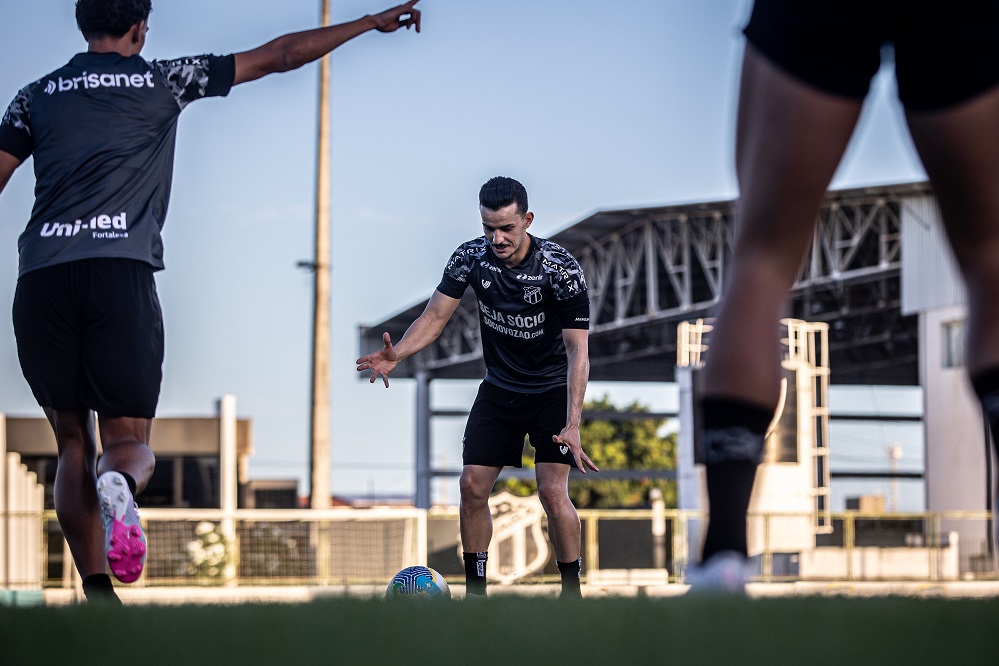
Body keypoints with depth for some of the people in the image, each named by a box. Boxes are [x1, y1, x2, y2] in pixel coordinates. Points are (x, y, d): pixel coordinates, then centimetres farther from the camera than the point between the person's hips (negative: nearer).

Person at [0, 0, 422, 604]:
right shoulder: (164, 81, 15)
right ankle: (119, 486, -32)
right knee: (130, 440, 6)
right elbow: (277, 56, 19)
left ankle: (97, 594, 0)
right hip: (122, 273, -2)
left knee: (73, 443, 14)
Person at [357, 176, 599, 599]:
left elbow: (577, 351, -26)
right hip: (499, 387, 4)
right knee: (472, 486, -4)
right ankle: (475, 593, 9)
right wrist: (396, 354, -28)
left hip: (553, 390, -4)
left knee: (552, 492, -16)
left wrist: (572, 426, -36)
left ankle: (572, 593, 0)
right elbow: (435, 315, -7)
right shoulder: (471, 257, -12)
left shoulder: (561, 268, -24)